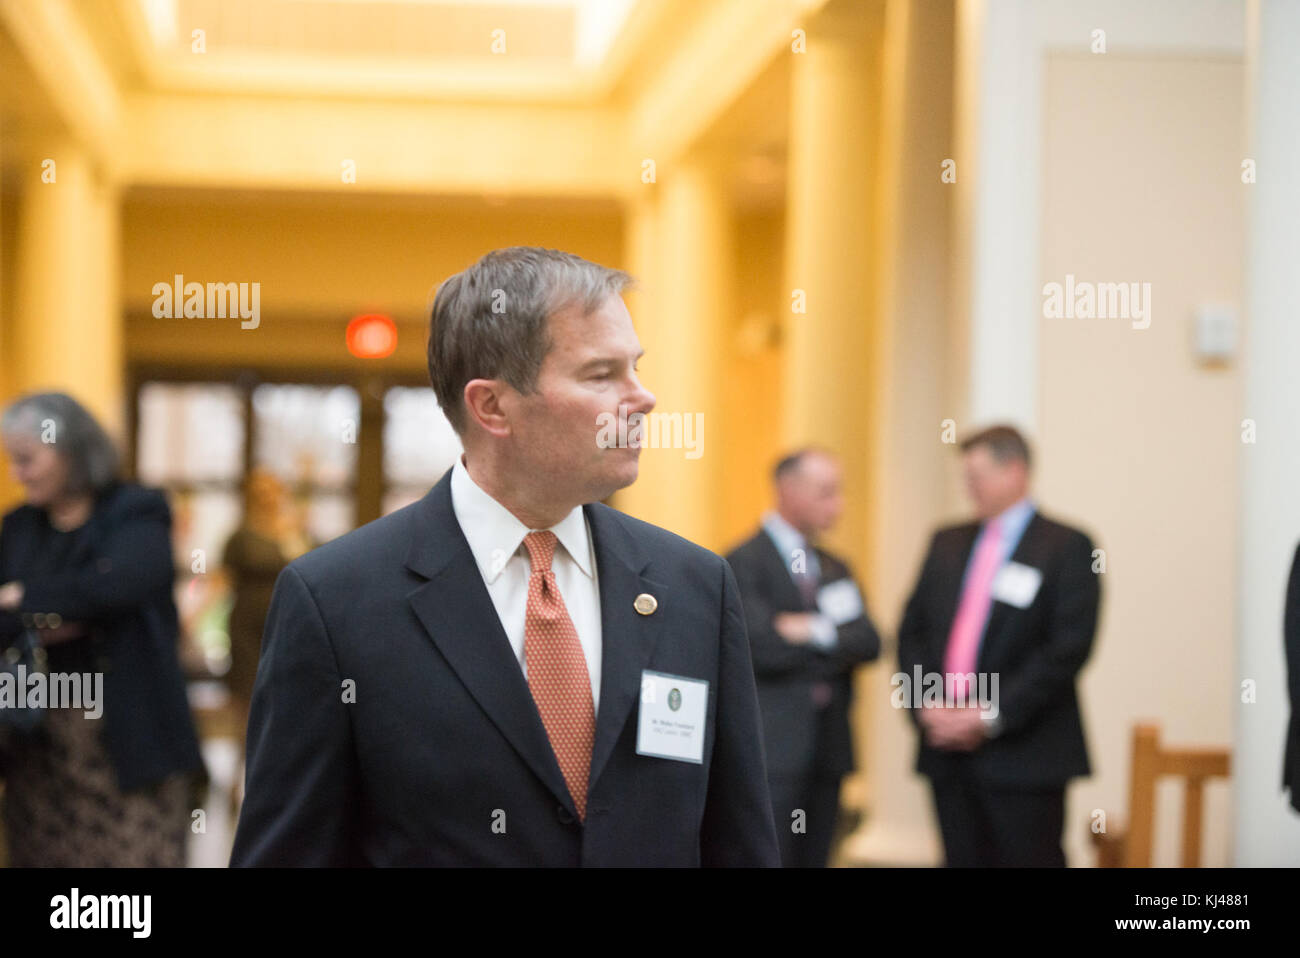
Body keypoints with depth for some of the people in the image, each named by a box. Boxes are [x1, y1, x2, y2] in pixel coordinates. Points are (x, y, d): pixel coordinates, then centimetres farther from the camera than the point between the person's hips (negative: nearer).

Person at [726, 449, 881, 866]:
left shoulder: (835, 568, 17)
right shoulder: (744, 562, -7)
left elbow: (869, 643, 3)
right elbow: (763, 648, -19)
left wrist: (816, 632, -14)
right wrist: (838, 644, -4)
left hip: (828, 750, 7)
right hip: (773, 752, -7)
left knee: (814, 859, 9)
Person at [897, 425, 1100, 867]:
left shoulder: (1066, 547, -4)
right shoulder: (947, 543, 14)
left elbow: (1069, 648, -12)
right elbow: (912, 630, 14)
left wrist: (992, 716, -15)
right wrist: (926, 703, -3)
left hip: (1023, 754, -5)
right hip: (948, 748, 5)